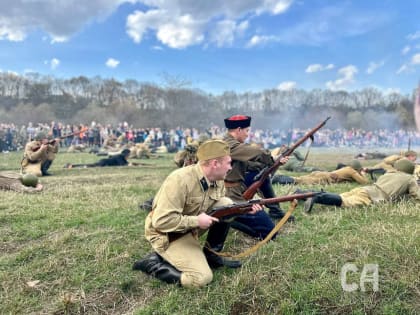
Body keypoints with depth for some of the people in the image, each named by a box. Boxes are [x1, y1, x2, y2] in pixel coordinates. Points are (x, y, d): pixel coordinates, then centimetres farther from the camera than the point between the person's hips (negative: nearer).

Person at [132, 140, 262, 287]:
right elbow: (161, 221, -32)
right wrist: (197, 221, -26)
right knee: (202, 278, -18)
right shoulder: (180, 180, -30)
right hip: (168, 234, -8)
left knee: (227, 204, -8)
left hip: (191, 228, 8)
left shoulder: (217, 180, -4)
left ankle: (211, 254, 4)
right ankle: (153, 263, -1)